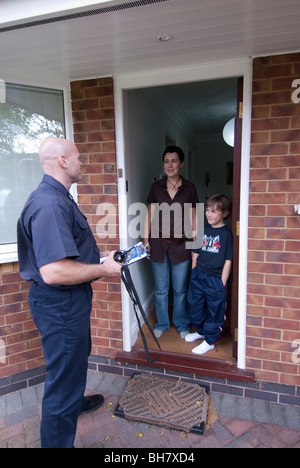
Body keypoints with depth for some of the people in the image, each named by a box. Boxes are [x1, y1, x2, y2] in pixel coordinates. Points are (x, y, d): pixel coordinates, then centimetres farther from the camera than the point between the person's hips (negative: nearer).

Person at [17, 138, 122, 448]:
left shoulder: (58, 197, 10)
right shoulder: (49, 204, -26)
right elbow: (53, 271, -34)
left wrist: (101, 258, 12)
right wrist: (103, 269, -21)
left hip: (69, 298, 12)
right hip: (59, 304, -12)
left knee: (76, 357, 31)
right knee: (64, 372, 6)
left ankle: (75, 401, 58)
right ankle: (57, 442, 28)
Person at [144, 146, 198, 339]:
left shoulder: (189, 188, -1)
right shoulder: (156, 187, 1)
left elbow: (193, 219, 2)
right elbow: (150, 216, 4)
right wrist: (146, 241, 1)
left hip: (181, 244, -1)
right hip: (159, 243, 1)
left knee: (180, 289, 11)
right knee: (161, 289, 13)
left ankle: (182, 324, 33)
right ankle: (162, 323, 34)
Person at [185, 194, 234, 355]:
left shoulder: (226, 234, -10)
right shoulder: (203, 230, 5)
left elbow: (228, 261, -10)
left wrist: (222, 284, -10)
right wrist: (194, 275, 10)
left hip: (215, 280, -5)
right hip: (198, 277, 6)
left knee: (214, 311, 9)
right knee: (194, 307, 18)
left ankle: (209, 340, 29)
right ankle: (201, 331, 43)